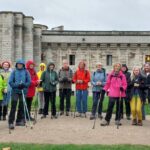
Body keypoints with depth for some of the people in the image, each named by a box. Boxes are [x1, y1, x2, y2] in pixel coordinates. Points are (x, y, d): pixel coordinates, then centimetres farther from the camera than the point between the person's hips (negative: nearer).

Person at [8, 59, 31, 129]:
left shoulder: (26, 72, 5)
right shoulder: (14, 72, 3)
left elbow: (29, 82, 2)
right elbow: (10, 82, -2)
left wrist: (23, 85, -15)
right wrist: (17, 85, -16)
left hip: (23, 91, 2)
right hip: (15, 91, -2)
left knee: (22, 106, 7)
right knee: (13, 106, -10)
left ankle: (19, 121, 19)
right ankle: (11, 122, -8)